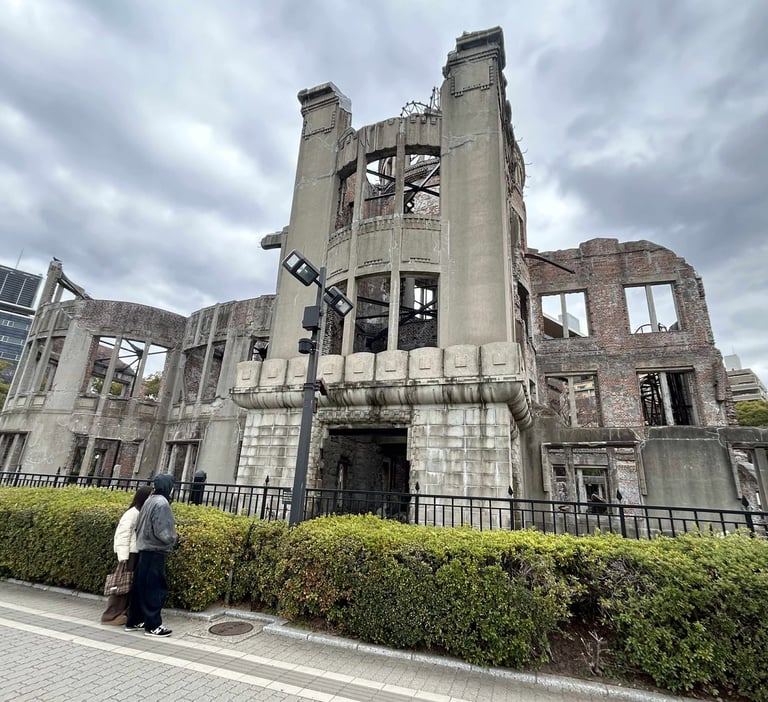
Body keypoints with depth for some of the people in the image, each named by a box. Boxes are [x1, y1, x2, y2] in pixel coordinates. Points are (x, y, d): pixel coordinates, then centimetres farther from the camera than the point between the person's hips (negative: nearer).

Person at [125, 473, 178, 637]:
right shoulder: (161, 503, -20)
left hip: (145, 550, 9)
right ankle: (153, 626, 8)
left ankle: (134, 621, 28)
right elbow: (162, 532, -22)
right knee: (155, 588, 0)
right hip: (155, 552, -9)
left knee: (141, 587, 17)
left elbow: (140, 526, 14)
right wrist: (175, 538, -4)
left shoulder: (150, 501, 8)